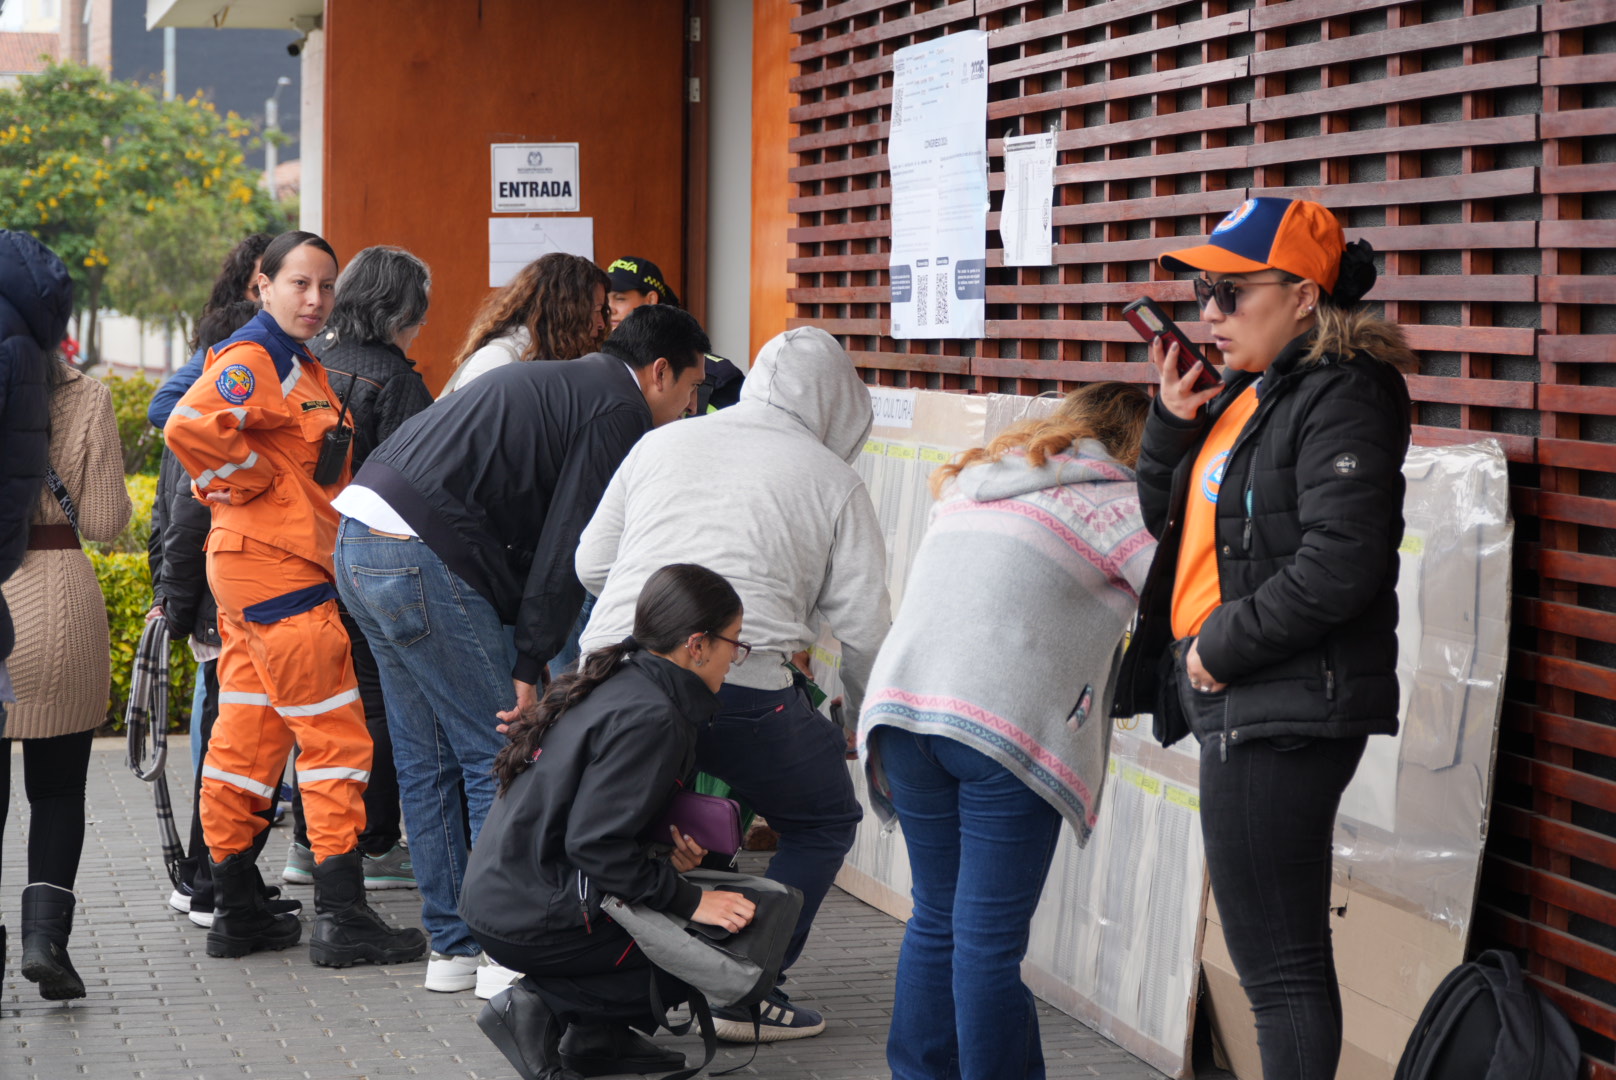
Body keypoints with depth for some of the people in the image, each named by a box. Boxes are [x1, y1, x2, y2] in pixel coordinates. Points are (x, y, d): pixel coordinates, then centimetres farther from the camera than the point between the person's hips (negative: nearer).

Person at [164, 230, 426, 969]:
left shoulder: (297, 366, 19)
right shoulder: (251, 361, -13)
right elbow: (189, 428, -29)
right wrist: (254, 481, -18)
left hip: (254, 572, 10)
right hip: (277, 571, -10)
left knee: (248, 737, 12)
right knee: (334, 738, -8)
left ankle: (235, 910, 17)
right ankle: (341, 918, -7)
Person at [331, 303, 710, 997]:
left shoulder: (558, 382, 26)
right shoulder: (619, 410, -3)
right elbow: (567, 548, -10)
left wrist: (523, 656, 20)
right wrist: (530, 667, -8)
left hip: (360, 542, 10)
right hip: (423, 557, -10)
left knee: (428, 761, 15)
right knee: (501, 757, -1)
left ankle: (452, 945, 21)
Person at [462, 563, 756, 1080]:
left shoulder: (616, 682, 11)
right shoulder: (649, 718, -18)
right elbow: (595, 843, -24)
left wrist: (664, 844, 1)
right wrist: (689, 901, -17)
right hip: (533, 918, -10)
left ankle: (597, 1037, 11)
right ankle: (544, 1005, -8)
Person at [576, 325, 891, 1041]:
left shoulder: (662, 443, 19)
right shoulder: (832, 479, 9)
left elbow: (590, 564, 21)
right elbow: (863, 626, 7)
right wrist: (868, 723, 23)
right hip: (742, 683, -4)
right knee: (823, 822, 18)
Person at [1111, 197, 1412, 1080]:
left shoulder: (1340, 400, -14)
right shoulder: (1244, 395, 14)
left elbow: (1338, 567, -23)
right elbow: (1168, 521, 22)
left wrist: (1221, 648, -16)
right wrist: (1171, 423, 5)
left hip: (1284, 707, -10)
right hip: (1238, 703, 10)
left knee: (1276, 959, -6)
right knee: (1281, 950, 17)